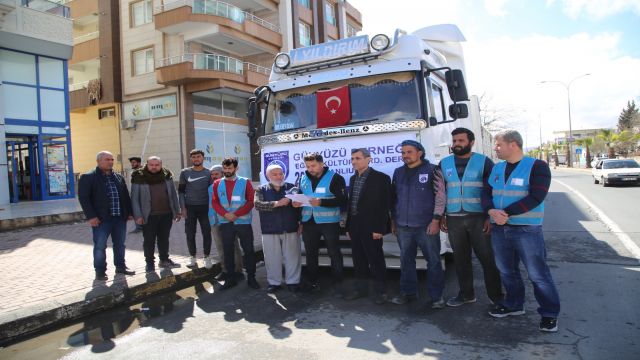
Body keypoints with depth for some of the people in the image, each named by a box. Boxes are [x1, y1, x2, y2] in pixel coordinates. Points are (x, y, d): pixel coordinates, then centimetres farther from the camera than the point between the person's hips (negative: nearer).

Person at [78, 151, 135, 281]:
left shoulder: (119, 177, 14)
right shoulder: (88, 177, -3)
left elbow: (126, 196, 17)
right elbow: (83, 198, -9)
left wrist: (129, 212, 10)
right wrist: (91, 216, -16)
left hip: (120, 217, 5)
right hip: (101, 219, -5)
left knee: (120, 244, 13)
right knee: (100, 246, 1)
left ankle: (120, 266, 26)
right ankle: (100, 271, 13)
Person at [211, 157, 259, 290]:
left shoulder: (245, 182, 0)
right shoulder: (217, 184, 8)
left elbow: (251, 201, -5)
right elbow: (214, 202, 4)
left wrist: (236, 214, -14)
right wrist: (225, 214, -13)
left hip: (243, 222, -2)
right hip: (225, 223, 2)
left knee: (248, 250, 2)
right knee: (227, 251, 8)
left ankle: (251, 278, 13)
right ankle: (230, 278, 19)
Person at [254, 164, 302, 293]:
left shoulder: (292, 187, 7)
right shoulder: (261, 190, 5)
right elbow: (257, 204, -13)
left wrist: (301, 223, -2)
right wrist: (277, 203, -22)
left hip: (291, 229, 0)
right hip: (270, 231, 0)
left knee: (292, 257, 5)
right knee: (272, 258, 6)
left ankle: (292, 281, 18)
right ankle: (274, 282, 20)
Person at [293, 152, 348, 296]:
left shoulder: (335, 178, -9)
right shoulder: (303, 179, 9)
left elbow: (343, 200, -15)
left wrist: (322, 202, -27)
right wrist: (296, 202, -6)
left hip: (329, 222, -5)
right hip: (309, 222, 5)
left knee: (334, 253, 1)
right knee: (310, 253, 13)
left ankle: (338, 284, 12)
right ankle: (312, 282, 28)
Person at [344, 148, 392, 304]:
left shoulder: (380, 178, -9)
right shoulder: (353, 178, 12)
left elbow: (384, 205, -12)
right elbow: (351, 203, 14)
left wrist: (379, 229, -17)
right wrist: (349, 226, 11)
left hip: (371, 228, -6)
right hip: (355, 227, 7)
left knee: (376, 260, 3)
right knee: (358, 260, 13)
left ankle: (380, 291, 17)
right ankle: (361, 288, 25)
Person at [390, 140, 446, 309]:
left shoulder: (432, 170, -4)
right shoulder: (398, 173, 11)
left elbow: (441, 196, -6)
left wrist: (435, 220, -11)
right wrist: (393, 220, 13)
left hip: (426, 225, -4)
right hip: (403, 226, 5)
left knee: (433, 261, 3)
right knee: (406, 261, 11)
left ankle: (437, 295, 14)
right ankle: (408, 292, 24)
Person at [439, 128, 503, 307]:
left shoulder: (484, 162, 0)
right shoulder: (444, 164, 10)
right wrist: (441, 216, 8)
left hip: (479, 218, -3)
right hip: (453, 219, 3)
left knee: (487, 258, 1)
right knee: (460, 259, 10)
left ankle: (497, 296, 13)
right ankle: (466, 294, 24)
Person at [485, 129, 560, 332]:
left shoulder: (537, 166, -8)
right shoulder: (497, 168, 11)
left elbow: (535, 197, -18)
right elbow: (486, 193, 8)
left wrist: (506, 213, -21)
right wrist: (491, 211, -13)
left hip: (527, 229, -6)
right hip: (499, 229, 6)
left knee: (538, 274, -1)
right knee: (507, 271, 16)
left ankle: (549, 314, 14)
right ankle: (514, 305, 33)